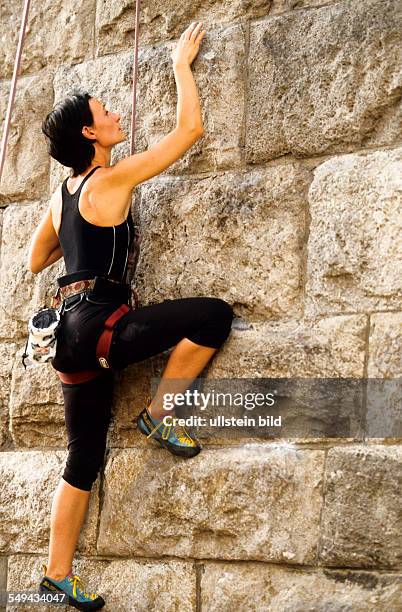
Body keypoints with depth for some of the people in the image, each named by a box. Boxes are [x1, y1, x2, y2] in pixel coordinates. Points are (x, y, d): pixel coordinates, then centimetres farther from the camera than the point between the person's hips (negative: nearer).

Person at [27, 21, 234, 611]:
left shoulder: (61, 195, 15)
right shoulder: (113, 179, -8)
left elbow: (36, 261, 27)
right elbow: (189, 129, -3)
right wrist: (182, 65, 10)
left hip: (73, 334, 8)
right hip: (99, 324, -8)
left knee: (84, 460, 13)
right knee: (214, 314, -14)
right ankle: (160, 414, -2)